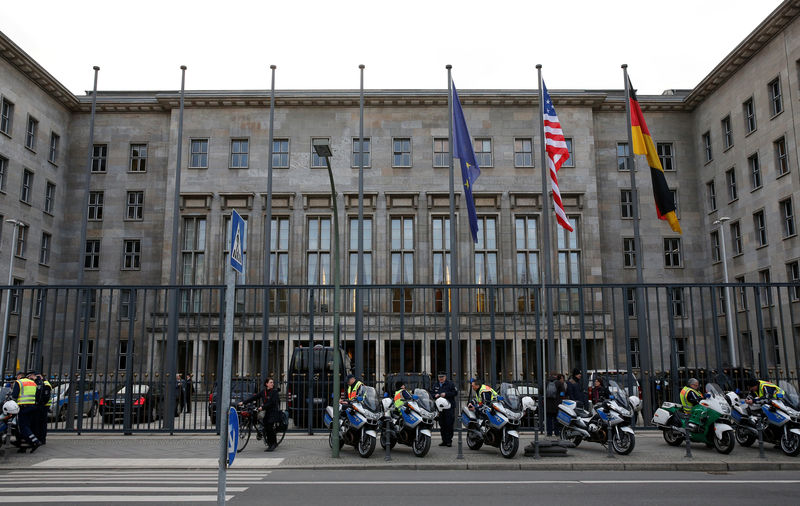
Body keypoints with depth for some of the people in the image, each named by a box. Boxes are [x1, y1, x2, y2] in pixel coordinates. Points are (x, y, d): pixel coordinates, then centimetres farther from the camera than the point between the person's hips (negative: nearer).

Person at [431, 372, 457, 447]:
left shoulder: (450, 384, -1)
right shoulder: (435, 385, 15)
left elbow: (455, 392, -7)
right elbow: (431, 393, 18)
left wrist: (446, 394, -15)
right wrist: (435, 395, -4)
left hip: (449, 407, -5)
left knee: (449, 424, -8)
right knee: (442, 424, 7)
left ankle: (449, 440, -2)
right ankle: (444, 440, 15)